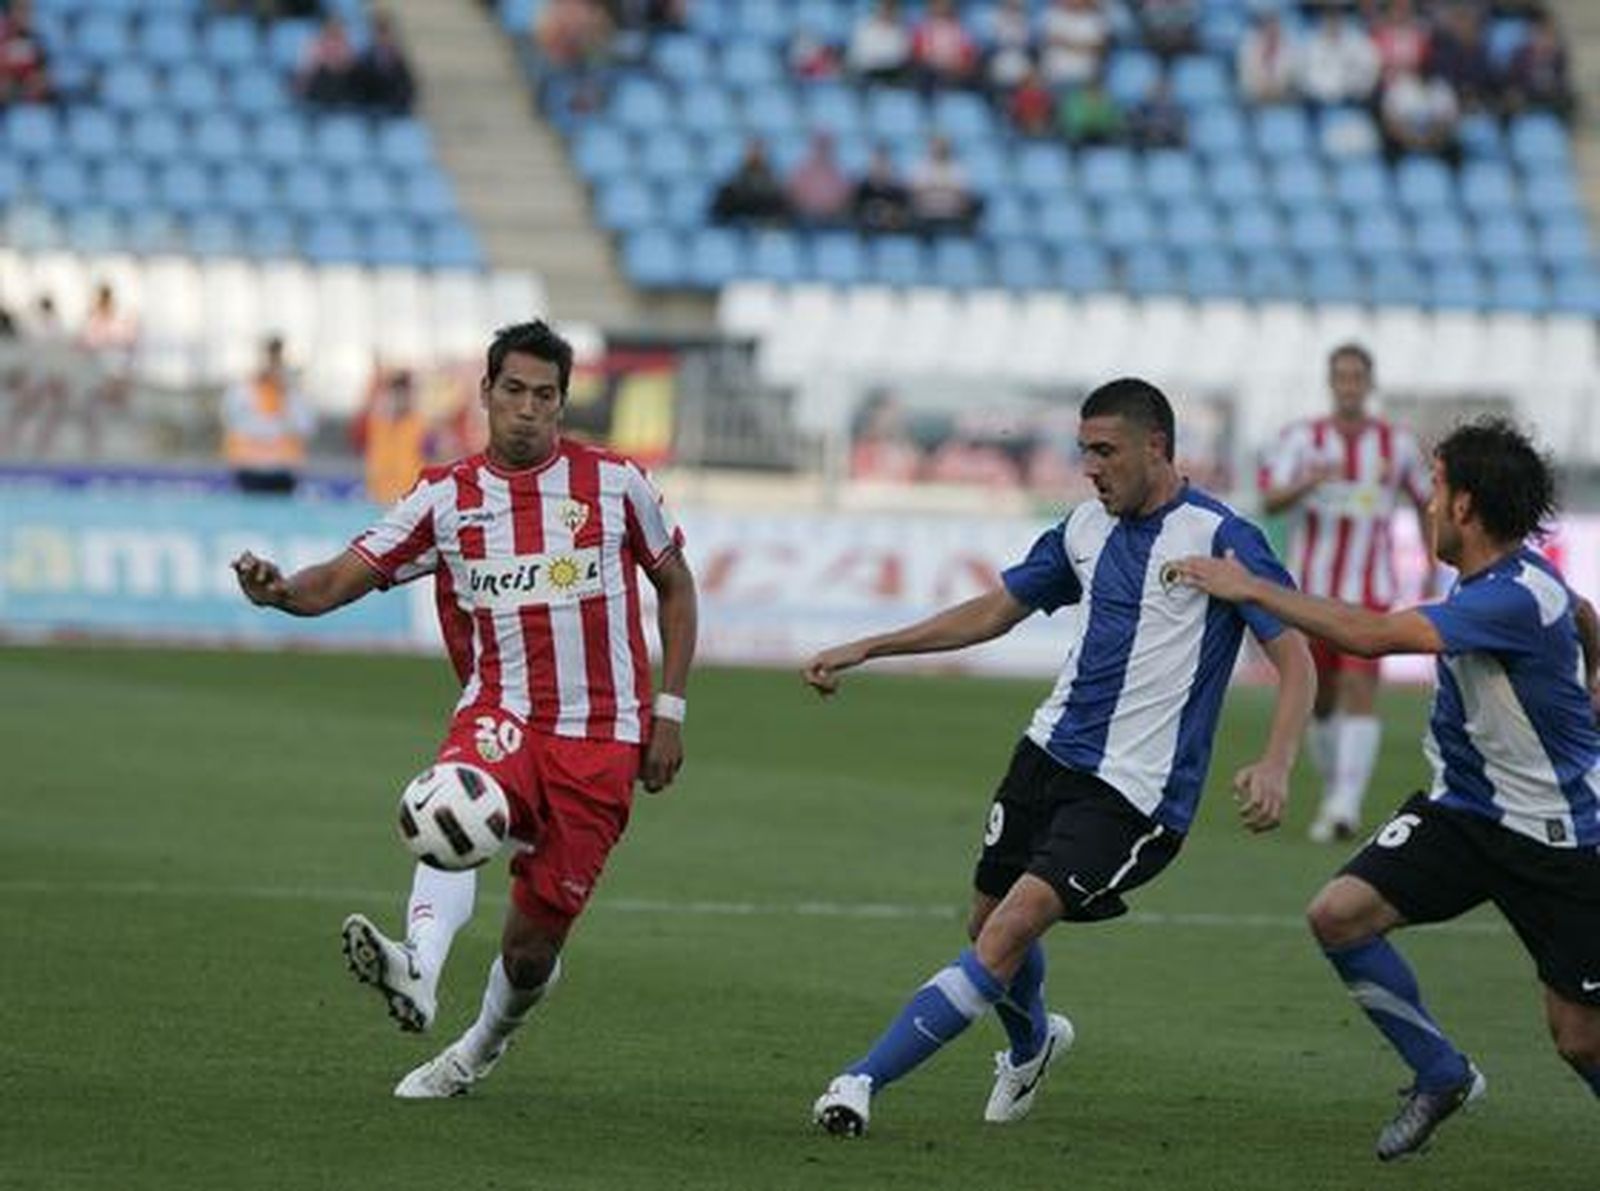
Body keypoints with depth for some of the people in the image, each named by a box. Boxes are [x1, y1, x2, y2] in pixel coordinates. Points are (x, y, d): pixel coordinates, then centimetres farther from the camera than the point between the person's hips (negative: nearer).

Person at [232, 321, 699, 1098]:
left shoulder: (615, 483, 2)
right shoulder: (446, 497, 3)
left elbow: (674, 584, 14)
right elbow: (345, 577, -1)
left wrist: (669, 711, 7)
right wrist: (280, 592, -24)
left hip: (601, 738, 0)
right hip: (500, 715, 0)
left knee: (532, 946, -1)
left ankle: (483, 1046, 31)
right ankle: (418, 972, -58)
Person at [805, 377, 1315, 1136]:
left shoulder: (1219, 538, -11)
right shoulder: (1087, 527, 10)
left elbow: (1294, 657, -14)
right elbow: (994, 612, 20)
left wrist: (1275, 766, -30)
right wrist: (862, 651, 16)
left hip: (1134, 791, -7)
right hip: (1050, 753, 7)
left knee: (1010, 930, -18)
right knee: (988, 925, 16)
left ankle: (865, 1081, -16)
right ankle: (1032, 1042, 48)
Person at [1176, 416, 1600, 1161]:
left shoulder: (1517, 600, -28)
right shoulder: (1496, 574, 1)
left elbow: (1372, 635, -32)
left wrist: (1253, 591, -23)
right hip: (1462, 811, 8)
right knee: (1339, 915, -9)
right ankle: (1441, 1076, 8)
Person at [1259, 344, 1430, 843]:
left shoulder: (1398, 444, 2)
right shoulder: (1302, 439, -1)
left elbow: (1425, 503, 17)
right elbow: (1270, 501, -14)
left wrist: (1435, 572, 15)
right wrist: (1307, 483, -34)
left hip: (1370, 592, -2)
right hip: (1311, 590, 2)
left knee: (1360, 691, -18)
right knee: (1322, 702, 11)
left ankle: (1346, 807, -25)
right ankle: (1334, 791, 33)